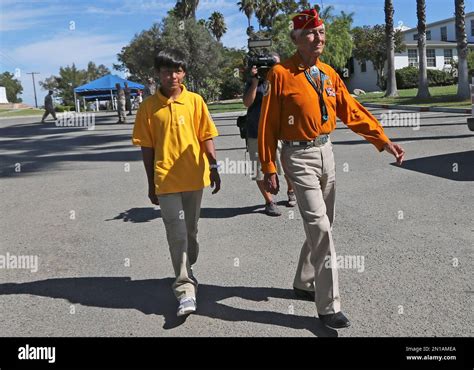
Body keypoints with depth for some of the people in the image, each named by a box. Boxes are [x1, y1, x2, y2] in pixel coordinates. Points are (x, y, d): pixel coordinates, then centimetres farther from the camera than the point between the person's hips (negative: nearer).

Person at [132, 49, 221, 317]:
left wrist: (213, 168, -3)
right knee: (177, 234, -4)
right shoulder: (149, 107, -1)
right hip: (166, 180, -1)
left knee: (191, 230, 16)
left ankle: (187, 269, 39)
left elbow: (206, 137, 4)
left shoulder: (195, 101, 1)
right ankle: (186, 289, 0)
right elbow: (147, 147, 2)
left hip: (194, 177, 2)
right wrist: (151, 184, 3)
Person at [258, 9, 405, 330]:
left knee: (323, 225, 15)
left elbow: (352, 111, 8)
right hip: (299, 156, -7)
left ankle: (304, 283, 35)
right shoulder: (281, 74, -11)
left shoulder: (329, 74, 8)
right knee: (320, 226, -11)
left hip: (326, 152, 7)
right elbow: (268, 124, -10)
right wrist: (269, 168, -11)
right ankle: (329, 306, -1)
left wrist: (384, 140, 2)